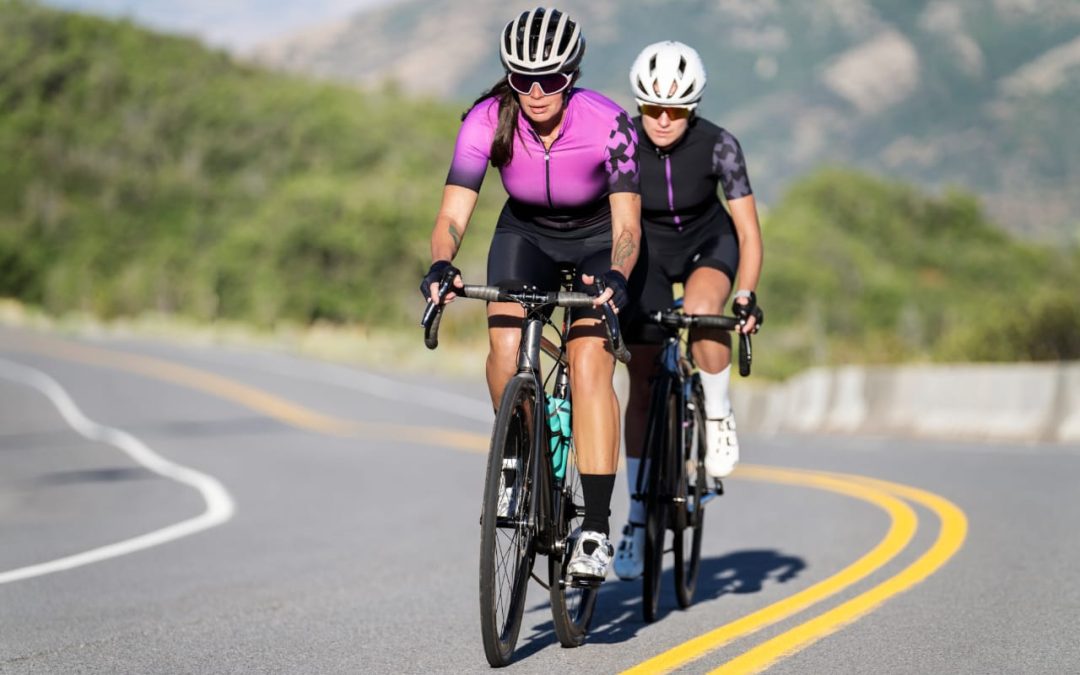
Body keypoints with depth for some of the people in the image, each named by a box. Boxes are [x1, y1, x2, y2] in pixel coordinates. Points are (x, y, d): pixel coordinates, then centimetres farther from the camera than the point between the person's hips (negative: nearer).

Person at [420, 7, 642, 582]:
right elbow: (453, 214, -28)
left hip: (596, 240, -2)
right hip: (525, 235, 2)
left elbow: (626, 222, -30)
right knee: (506, 344, -24)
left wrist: (616, 276, -50)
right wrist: (440, 266, -49)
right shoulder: (487, 121, -25)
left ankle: (595, 528, -21)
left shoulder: (607, 124, -30)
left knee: (588, 362, -23)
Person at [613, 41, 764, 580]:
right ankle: (638, 518, 11)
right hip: (648, 251, 1)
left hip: (708, 242, -1)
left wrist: (746, 297, -29)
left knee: (702, 312, -37)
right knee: (642, 384, 0)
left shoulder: (718, 146, -25)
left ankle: (718, 418, -9)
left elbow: (748, 229, -20)